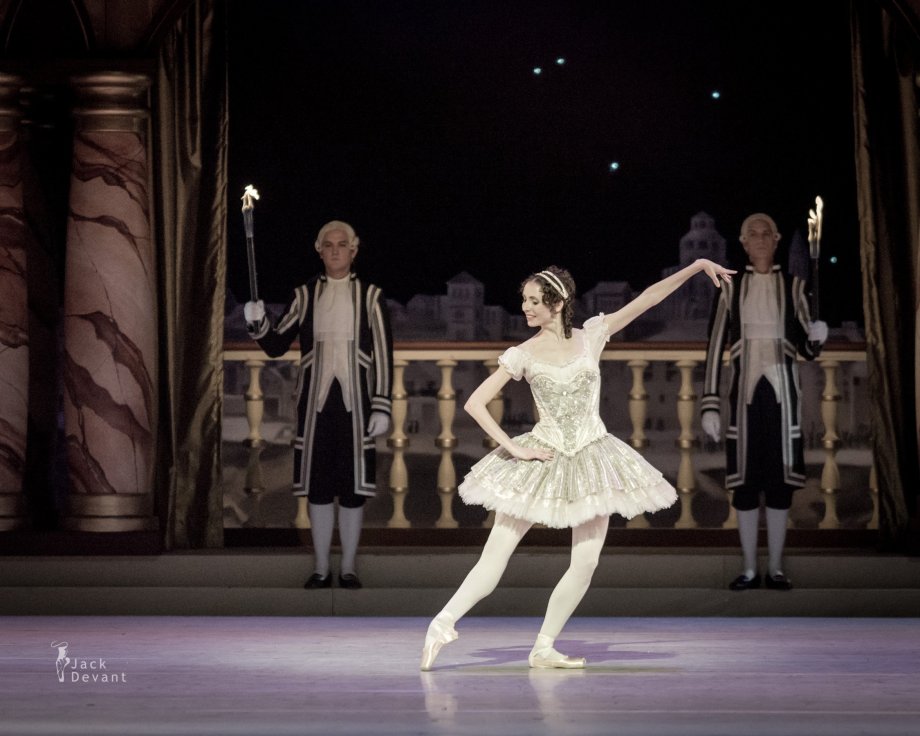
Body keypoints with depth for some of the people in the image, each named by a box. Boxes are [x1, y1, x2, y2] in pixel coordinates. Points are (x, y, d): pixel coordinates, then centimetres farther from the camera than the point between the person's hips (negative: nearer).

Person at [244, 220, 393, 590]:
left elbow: (383, 356, 1)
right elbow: (276, 345, 7)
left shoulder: (369, 297, 3)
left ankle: (348, 569, 11)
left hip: (355, 402, -1)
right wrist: (258, 323, -13)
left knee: (353, 488, 1)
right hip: (316, 402, 1)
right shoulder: (305, 296, 7)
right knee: (318, 487, 4)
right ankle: (321, 569, 13)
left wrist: (382, 407, -5)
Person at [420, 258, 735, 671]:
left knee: (586, 563, -1)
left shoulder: (590, 336, 1)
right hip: (542, 460, -2)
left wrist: (697, 266, -4)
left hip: (591, 461, 2)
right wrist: (512, 448, -11)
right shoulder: (522, 355, -3)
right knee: (496, 554, -9)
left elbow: (647, 299, -1)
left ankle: (543, 648, 6)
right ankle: (442, 625, -10)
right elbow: (475, 403, -6)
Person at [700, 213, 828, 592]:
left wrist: (816, 337, -19)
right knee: (744, 479, 1)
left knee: (780, 478, 1)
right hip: (746, 390, 0)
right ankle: (750, 569, 8)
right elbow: (715, 347, 1)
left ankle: (776, 568, 8)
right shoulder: (731, 289, 5)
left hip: (781, 390, 0)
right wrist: (710, 405, -5)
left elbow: (806, 348, 5)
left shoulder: (792, 287, 6)